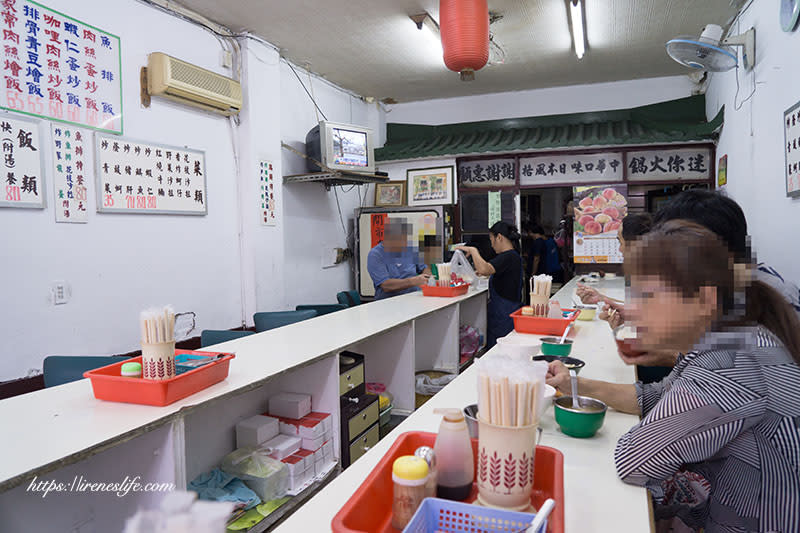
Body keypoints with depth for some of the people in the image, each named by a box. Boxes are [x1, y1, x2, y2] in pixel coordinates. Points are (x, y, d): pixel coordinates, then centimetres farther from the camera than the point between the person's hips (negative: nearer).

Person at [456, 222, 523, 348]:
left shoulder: (508, 257, -17)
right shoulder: (513, 256, 15)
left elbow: (484, 269, -33)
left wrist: (473, 250, -20)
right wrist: (484, 273, 26)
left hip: (504, 313, -10)